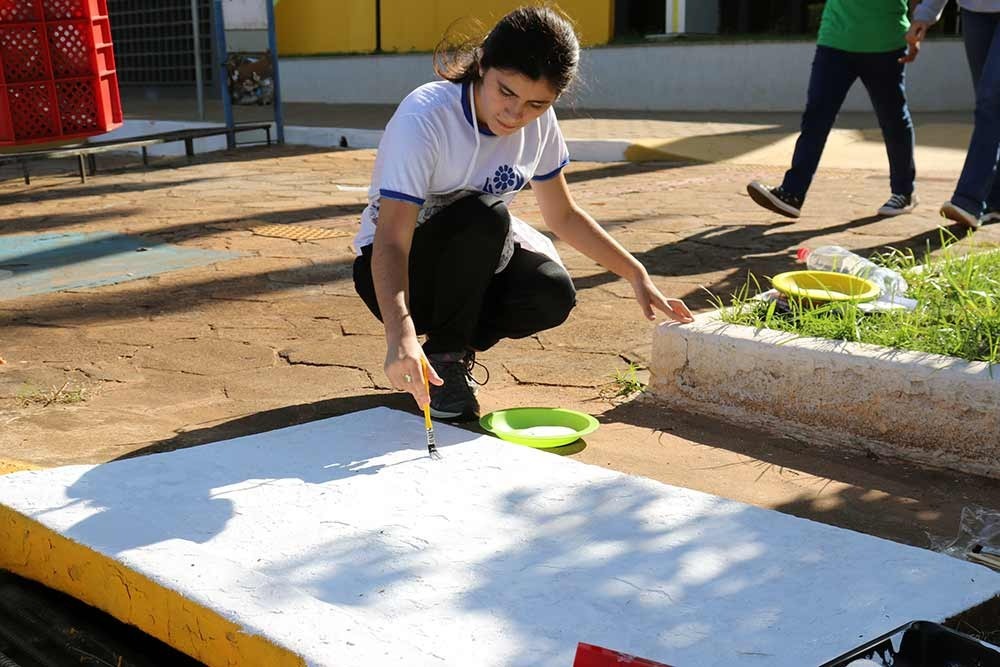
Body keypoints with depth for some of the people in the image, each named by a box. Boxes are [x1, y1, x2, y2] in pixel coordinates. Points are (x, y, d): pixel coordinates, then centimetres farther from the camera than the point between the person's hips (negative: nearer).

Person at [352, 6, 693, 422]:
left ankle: (456, 347, 3)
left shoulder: (538, 122, -9)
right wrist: (400, 336, -52)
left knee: (552, 295, -27)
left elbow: (563, 216, 6)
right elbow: (390, 242, -36)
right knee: (486, 215, -34)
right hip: (394, 269, -5)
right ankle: (443, 355, -13)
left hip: (474, 265, 5)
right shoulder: (423, 118, -28)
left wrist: (637, 276, -1)